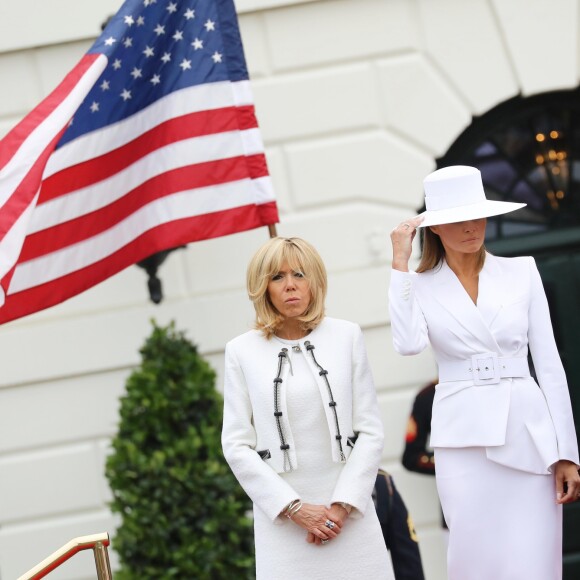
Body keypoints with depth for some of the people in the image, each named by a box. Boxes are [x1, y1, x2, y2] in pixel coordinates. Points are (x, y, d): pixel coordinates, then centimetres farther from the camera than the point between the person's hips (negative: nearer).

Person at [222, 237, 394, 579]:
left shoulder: (346, 337, 4)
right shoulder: (242, 351, 2)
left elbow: (371, 431, 3)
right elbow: (237, 445, 0)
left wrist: (342, 506, -6)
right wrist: (296, 508, -7)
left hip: (348, 512, 1)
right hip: (282, 516, -1)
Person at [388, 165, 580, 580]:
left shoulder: (521, 271, 6)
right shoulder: (420, 286, 4)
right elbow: (408, 344, -17)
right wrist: (400, 263, -12)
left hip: (528, 432, 1)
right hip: (464, 438, 0)